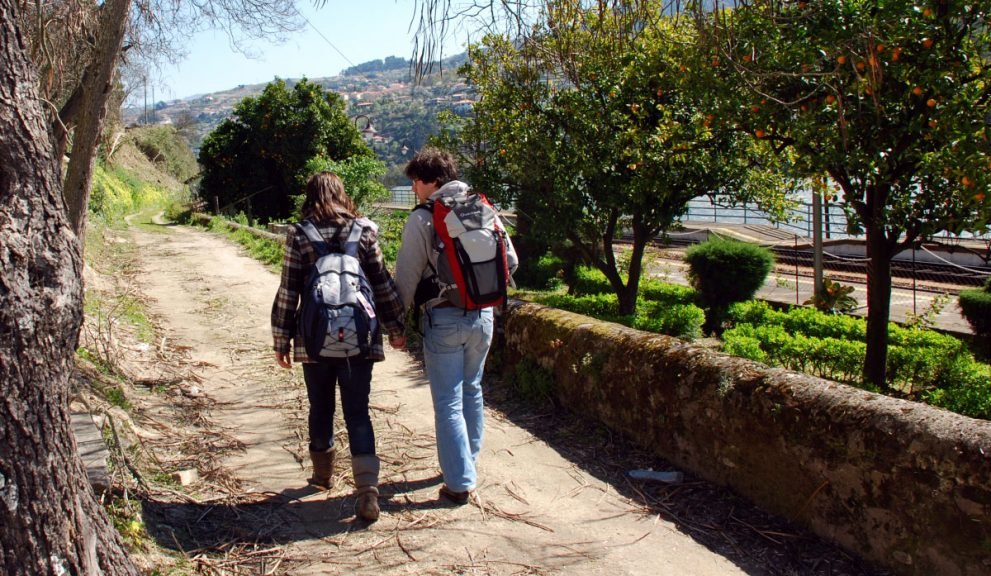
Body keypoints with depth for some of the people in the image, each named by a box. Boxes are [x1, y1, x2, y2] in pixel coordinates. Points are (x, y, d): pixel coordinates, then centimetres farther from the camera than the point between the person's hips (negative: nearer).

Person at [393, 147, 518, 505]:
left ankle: (460, 482, 6)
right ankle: (468, 463, 34)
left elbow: (407, 276, -8)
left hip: (444, 318, -5)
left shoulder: (422, 219, -11)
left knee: (448, 402, 3)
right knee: (472, 391, 20)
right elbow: (511, 261, 7)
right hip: (483, 315, 5)